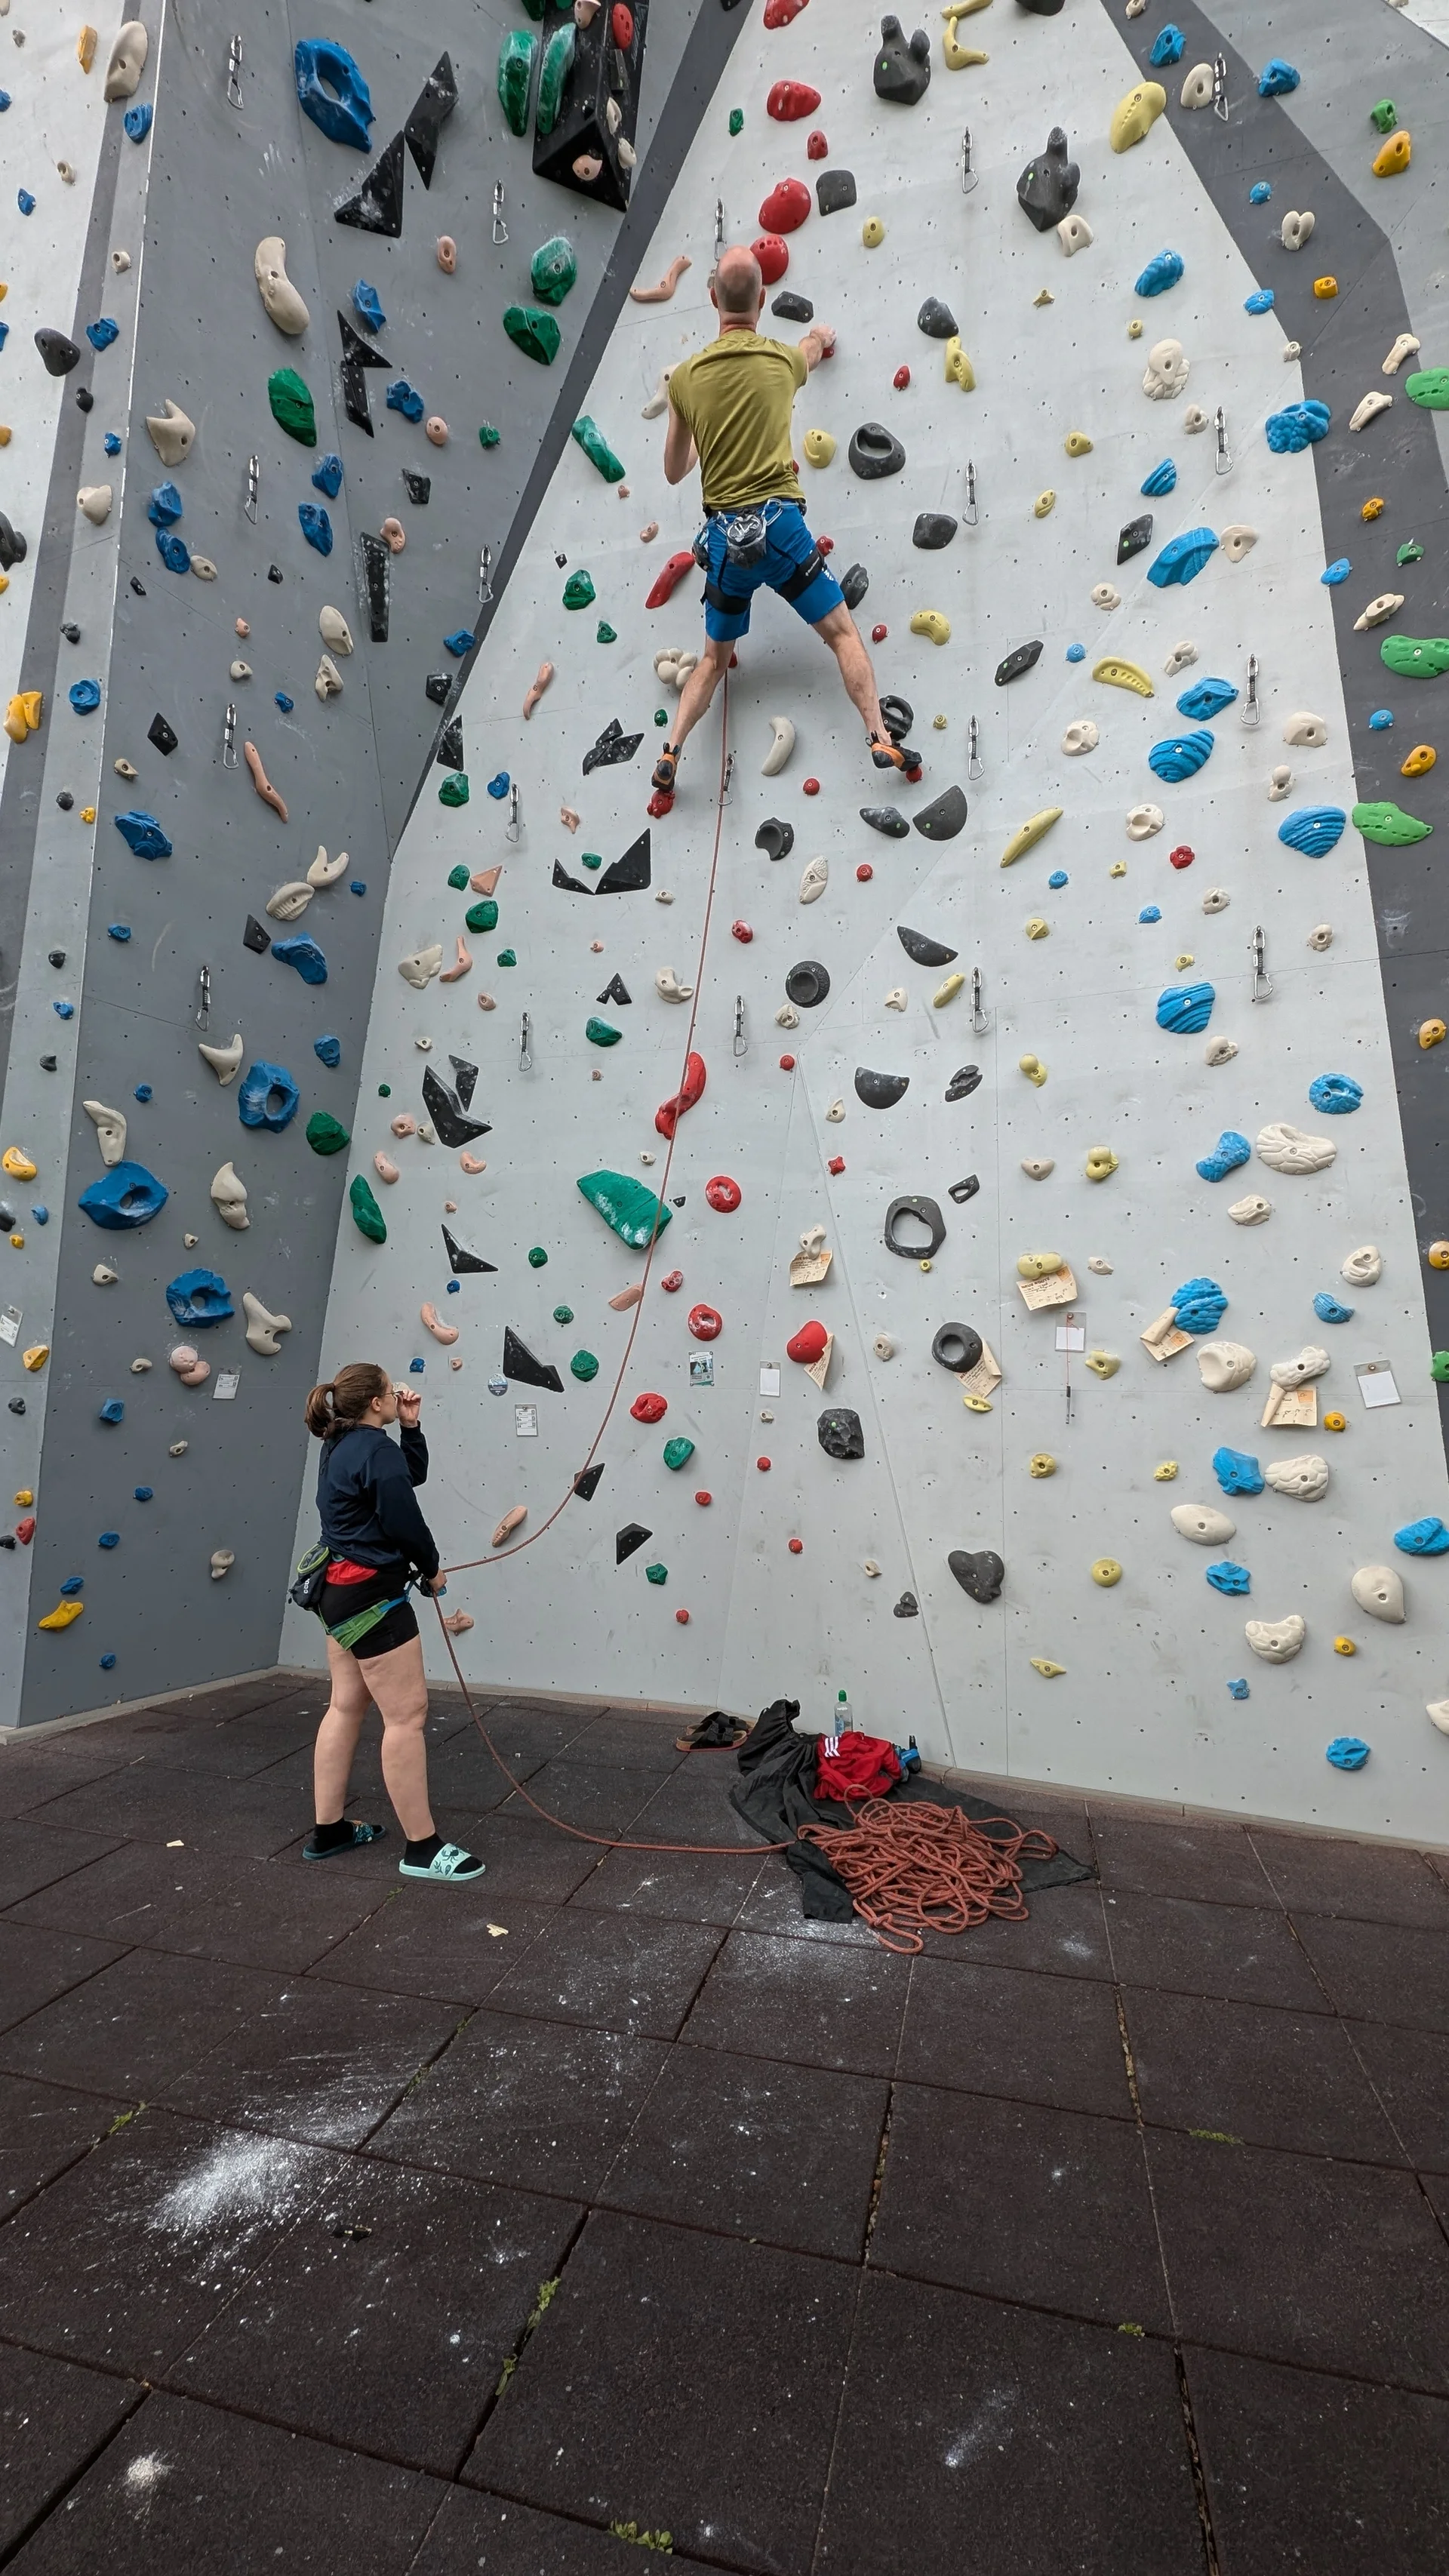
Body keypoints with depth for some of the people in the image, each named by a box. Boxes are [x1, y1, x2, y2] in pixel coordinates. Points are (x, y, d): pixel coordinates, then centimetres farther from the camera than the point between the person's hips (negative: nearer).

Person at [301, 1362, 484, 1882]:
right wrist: (432, 1568, -3)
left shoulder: (343, 1445, 10)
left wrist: (410, 1426, 5)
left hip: (342, 1587, 11)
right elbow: (403, 1522, -20)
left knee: (346, 1707, 18)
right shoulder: (376, 1450, -20)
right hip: (373, 1593, -11)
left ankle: (328, 1830, 29)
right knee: (407, 1714, -4)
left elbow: (414, 1473, 17)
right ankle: (422, 1847, 4)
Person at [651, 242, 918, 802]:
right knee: (843, 633, 3)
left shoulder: (685, 376, 6)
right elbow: (817, 344, 32)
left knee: (713, 657, 16)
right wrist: (820, 338, 55)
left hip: (723, 535, 2)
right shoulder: (782, 360, 6)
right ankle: (881, 739, -13)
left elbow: (674, 472, 16)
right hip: (778, 523, -2)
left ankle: (671, 750, -1)